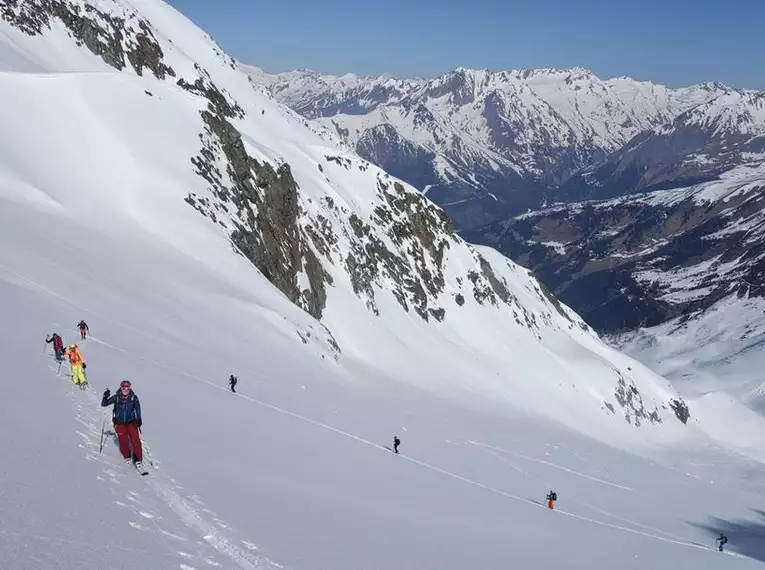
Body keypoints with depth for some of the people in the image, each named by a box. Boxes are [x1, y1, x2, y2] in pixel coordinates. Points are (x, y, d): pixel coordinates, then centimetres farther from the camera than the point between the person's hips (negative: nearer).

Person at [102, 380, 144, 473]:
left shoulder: (134, 398, -5)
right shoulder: (116, 398, -6)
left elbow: (137, 409, -2)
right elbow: (104, 404, -2)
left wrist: (138, 419, -15)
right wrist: (105, 397, -21)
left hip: (131, 422, 0)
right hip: (120, 423, 0)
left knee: (136, 441, -12)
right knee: (123, 441, -5)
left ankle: (138, 461, -6)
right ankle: (127, 457, 23)